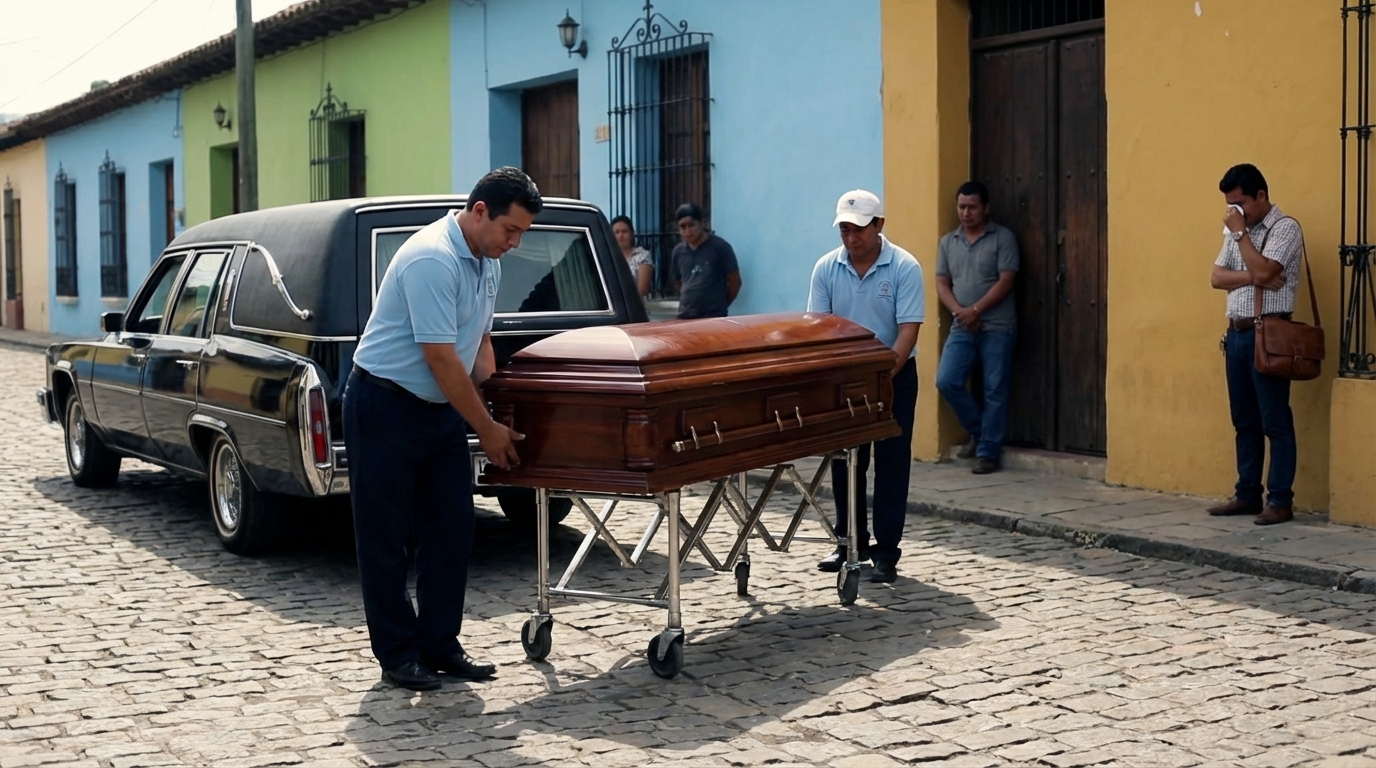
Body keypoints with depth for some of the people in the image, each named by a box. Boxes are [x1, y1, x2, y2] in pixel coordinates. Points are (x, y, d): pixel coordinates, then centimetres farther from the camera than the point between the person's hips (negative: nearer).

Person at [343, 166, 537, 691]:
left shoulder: (487, 263, 7)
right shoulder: (432, 259, -23)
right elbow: (440, 357, -23)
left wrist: (495, 415, 7)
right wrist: (487, 430, -16)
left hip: (441, 408, 9)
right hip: (384, 407, -9)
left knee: (452, 530, 7)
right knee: (388, 538, 0)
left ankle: (440, 644, 15)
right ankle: (397, 654, 8)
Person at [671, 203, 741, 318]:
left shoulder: (720, 247, -6)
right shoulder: (678, 251, 8)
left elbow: (735, 281, 0)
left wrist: (720, 305, 7)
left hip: (714, 318, -5)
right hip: (685, 317, 5)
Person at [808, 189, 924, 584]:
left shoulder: (904, 267, -13)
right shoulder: (826, 268, -3)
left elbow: (908, 330, -17)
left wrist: (882, 377, -25)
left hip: (893, 374, -4)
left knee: (891, 463, -1)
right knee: (844, 462, 10)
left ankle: (886, 552, 5)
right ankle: (849, 543, 23)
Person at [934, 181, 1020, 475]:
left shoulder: (1003, 238, -1)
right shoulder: (948, 242, 13)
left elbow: (1005, 282, -8)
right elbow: (942, 284, 9)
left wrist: (975, 310, -15)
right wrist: (959, 312, -10)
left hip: (997, 327, -4)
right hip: (962, 328, 4)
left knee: (995, 391, -2)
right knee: (946, 381, -9)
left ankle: (988, 452, 7)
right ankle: (977, 430, 13)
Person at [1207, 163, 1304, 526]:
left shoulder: (1285, 228, -7)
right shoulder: (1237, 231, 16)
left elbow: (1262, 270, -21)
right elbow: (1217, 277, 7)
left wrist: (1240, 232, -12)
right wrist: (1252, 278, -10)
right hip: (1236, 333, 8)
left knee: (1275, 422, -4)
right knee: (1245, 422, 11)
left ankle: (1281, 500, -1)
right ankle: (1247, 495, 18)